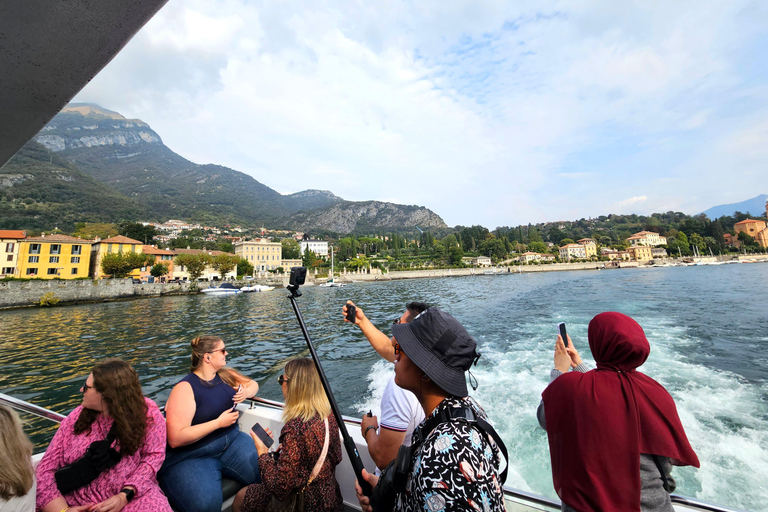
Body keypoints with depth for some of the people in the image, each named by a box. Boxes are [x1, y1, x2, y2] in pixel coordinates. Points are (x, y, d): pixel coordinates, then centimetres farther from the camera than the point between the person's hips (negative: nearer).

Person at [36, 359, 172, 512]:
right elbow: (46, 468, 4)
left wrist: (124, 496, -15)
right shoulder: (77, 417, 5)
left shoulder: (147, 413, -5)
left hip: (132, 497, -3)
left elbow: (153, 456, -5)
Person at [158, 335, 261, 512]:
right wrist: (218, 422, -21)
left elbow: (253, 384, 17)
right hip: (190, 455, -5)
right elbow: (176, 439, -21)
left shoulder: (226, 374, 3)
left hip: (231, 441, 5)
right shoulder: (185, 388, -16)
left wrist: (246, 392, -6)